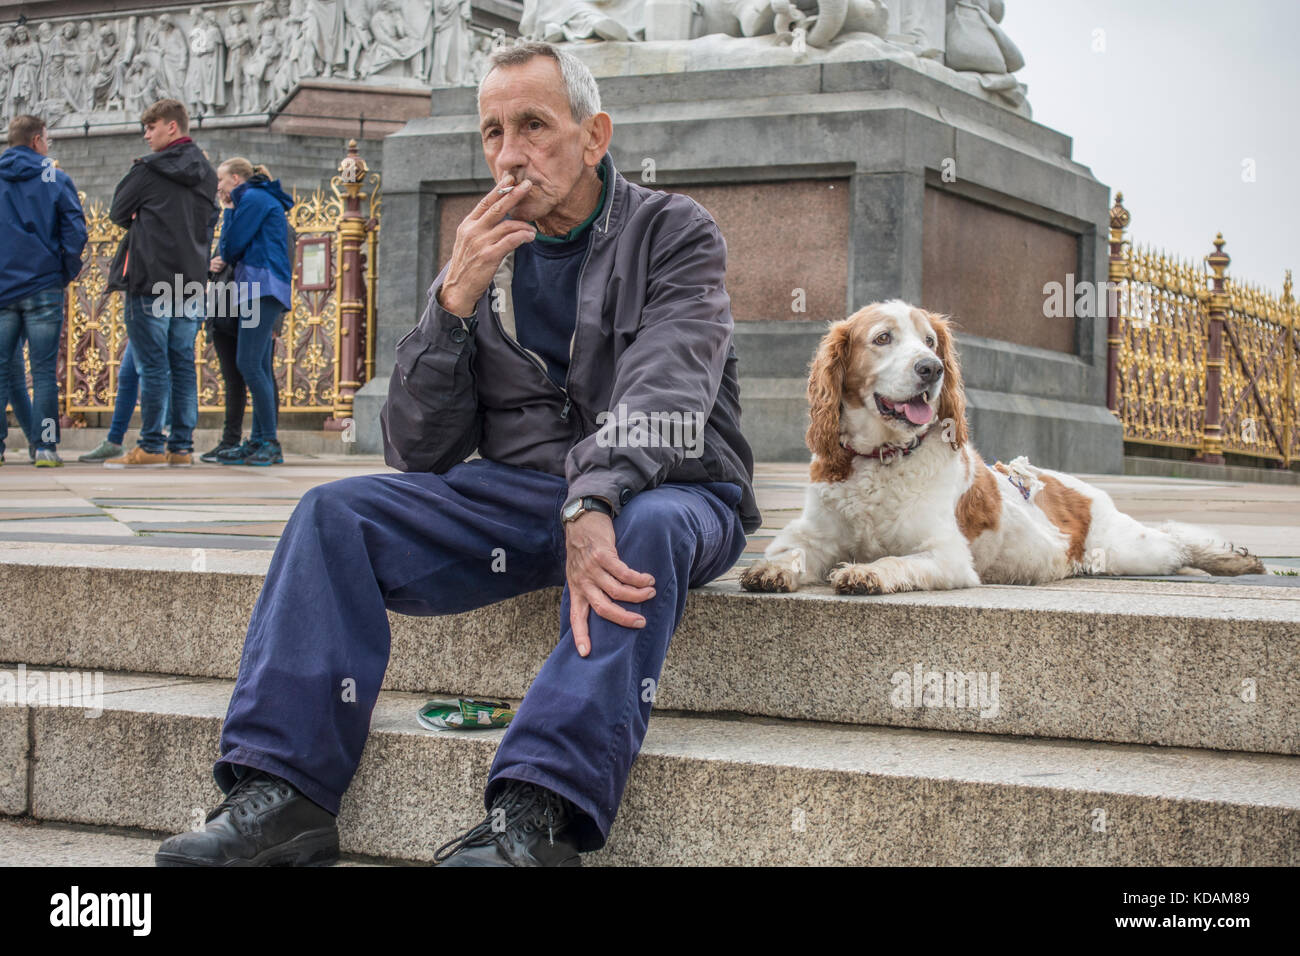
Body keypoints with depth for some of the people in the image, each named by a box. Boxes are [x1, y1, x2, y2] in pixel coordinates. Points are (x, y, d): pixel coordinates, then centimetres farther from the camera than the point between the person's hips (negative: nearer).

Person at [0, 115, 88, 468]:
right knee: (44, 371, -1)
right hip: (43, 286, -2)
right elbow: (75, 229, -5)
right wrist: (69, 270, 7)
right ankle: (45, 446, -4)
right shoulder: (55, 179, -1)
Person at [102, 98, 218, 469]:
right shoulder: (206, 174, 13)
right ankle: (181, 445, 7)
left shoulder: (148, 170, -7)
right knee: (183, 364, 7)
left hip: (150, 281, -6)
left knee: (153, 365, -5)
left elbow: (118, 212, 2)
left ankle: (151, 447, -4)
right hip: (191, 282, 6)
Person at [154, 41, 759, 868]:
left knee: (648, 529, -39)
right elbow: (420, 453, 5)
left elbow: (664, 391, -19)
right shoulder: (485, 258, 10)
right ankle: (282, 790, -24)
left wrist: (595, 504, -37)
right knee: (335, 512, -15)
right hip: (521, 490, 4)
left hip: (667, 486, -4)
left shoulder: (675, 234, -1)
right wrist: (454, 304, -8)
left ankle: (537, 816, -48)